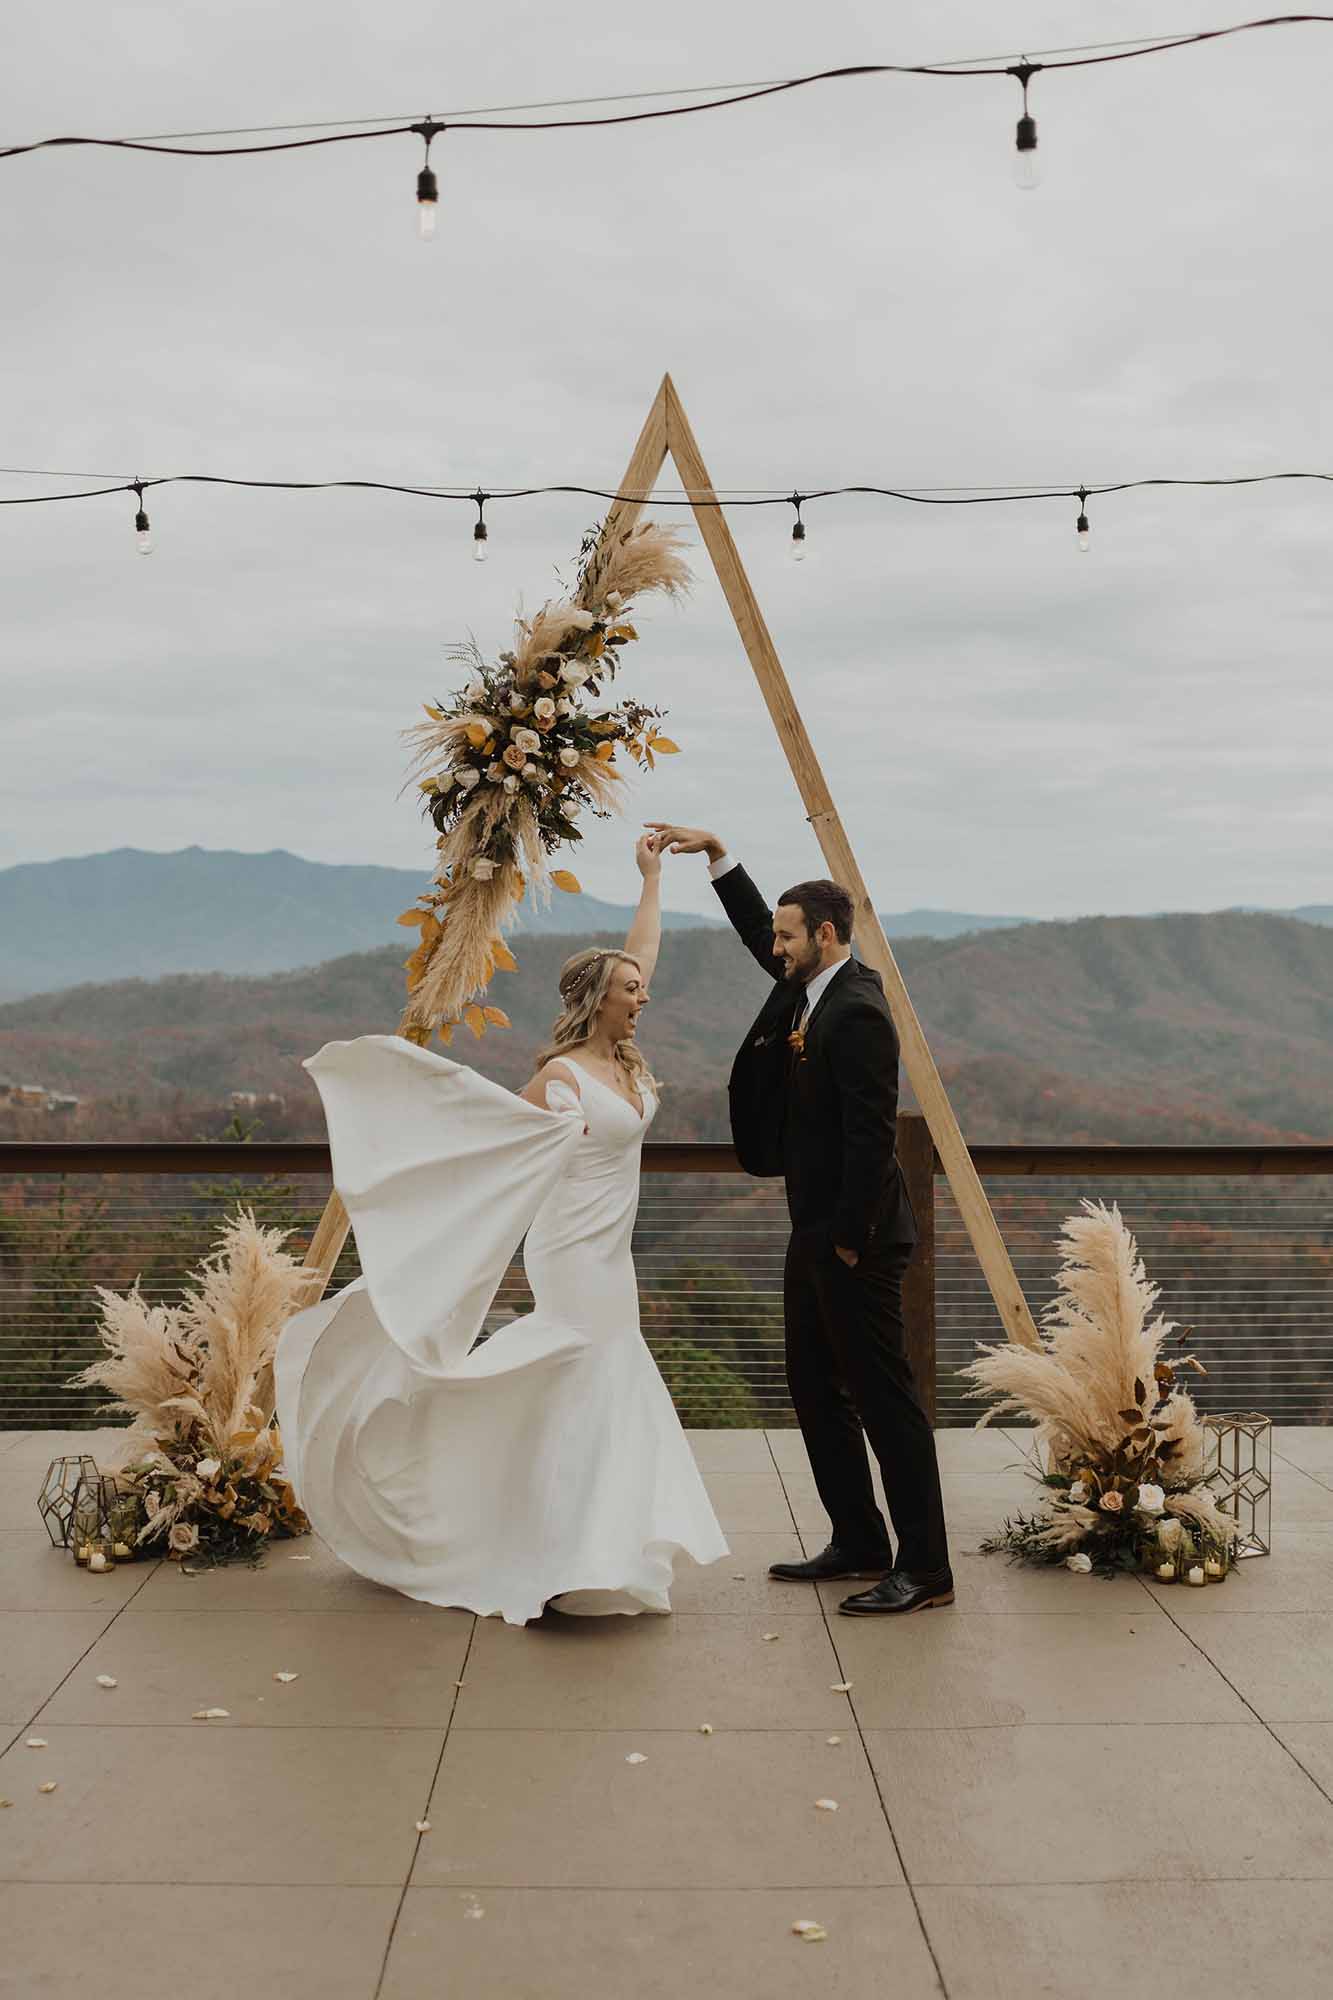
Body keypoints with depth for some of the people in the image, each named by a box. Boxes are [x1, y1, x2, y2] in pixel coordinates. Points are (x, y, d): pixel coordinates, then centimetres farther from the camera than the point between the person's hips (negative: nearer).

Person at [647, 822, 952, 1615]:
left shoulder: (857, 1012, -19)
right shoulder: (810, 987, 10)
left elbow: (873, 1134, -22)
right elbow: (758, 933, 27)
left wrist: (850, 1238, -20)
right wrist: (716, 854, 20)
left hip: (856, 1237, -11)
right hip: (815, 1231, 11)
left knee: (886, 1397, -6)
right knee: (816, 1387, 16)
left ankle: (925, 1569, 1)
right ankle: (860, 1543, 25)